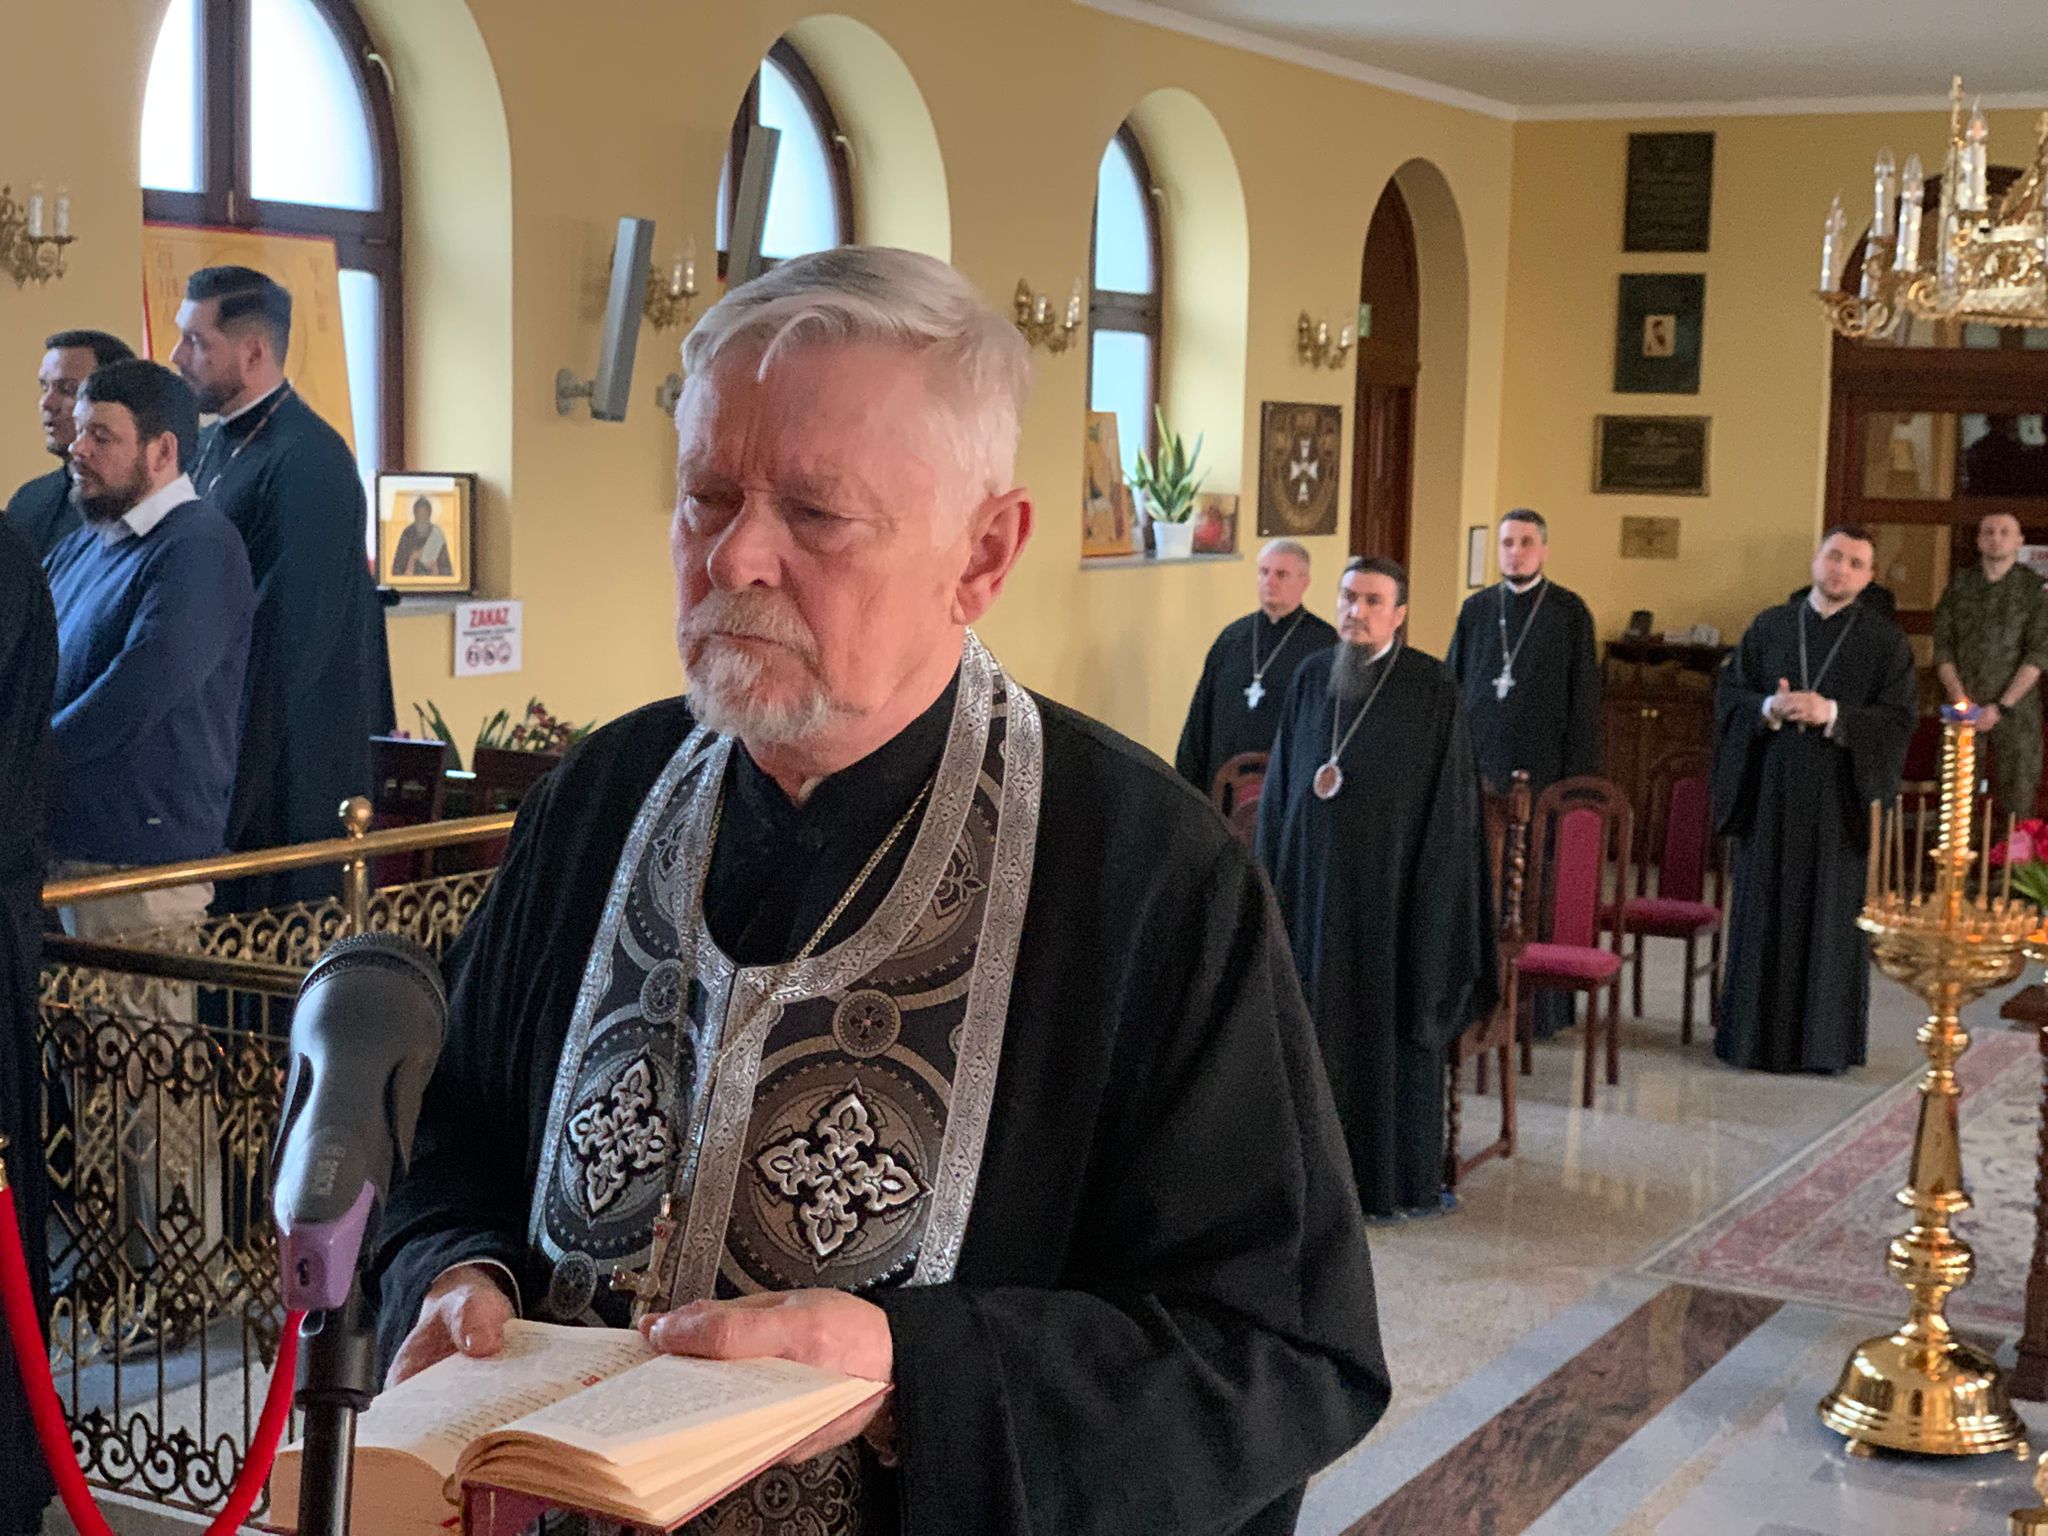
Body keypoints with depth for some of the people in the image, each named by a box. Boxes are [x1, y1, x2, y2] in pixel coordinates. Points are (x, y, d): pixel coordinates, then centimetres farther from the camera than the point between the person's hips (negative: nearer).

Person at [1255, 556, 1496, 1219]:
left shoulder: (1433, 690, -8)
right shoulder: (1311, 678, 5)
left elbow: (1451, 802, -8)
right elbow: (1281, 783, 10)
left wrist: (1431, 895, -12)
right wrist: (1274, 873, 6)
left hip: (1390, 882, -4)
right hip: (1315, 880, 4)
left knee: (1391, 1024, 3)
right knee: (1318, 1017, 9)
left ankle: (1395, 1177, 16)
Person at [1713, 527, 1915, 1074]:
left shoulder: (1886, 641, 2)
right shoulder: (1769, 628, 9)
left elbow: (1898, 720, -5)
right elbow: (1729, 692, 7)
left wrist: (1832, 714, -18)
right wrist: (1770, 708, -13)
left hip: (1839, 801, -2)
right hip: (1770, 796, 2)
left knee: (1831, 919, 1)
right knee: (1763, 912, 4)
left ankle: (1825, 1041, 9)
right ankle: (1757, 1032, 13)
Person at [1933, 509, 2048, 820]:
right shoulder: (1959, 584, 10)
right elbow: (1942, 645, 7)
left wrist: (2001, 707, -11)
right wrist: (1960, 699, -6)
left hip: (2014, 706, -2)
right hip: (1963, 705, 2)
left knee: (2015, 801, -4)